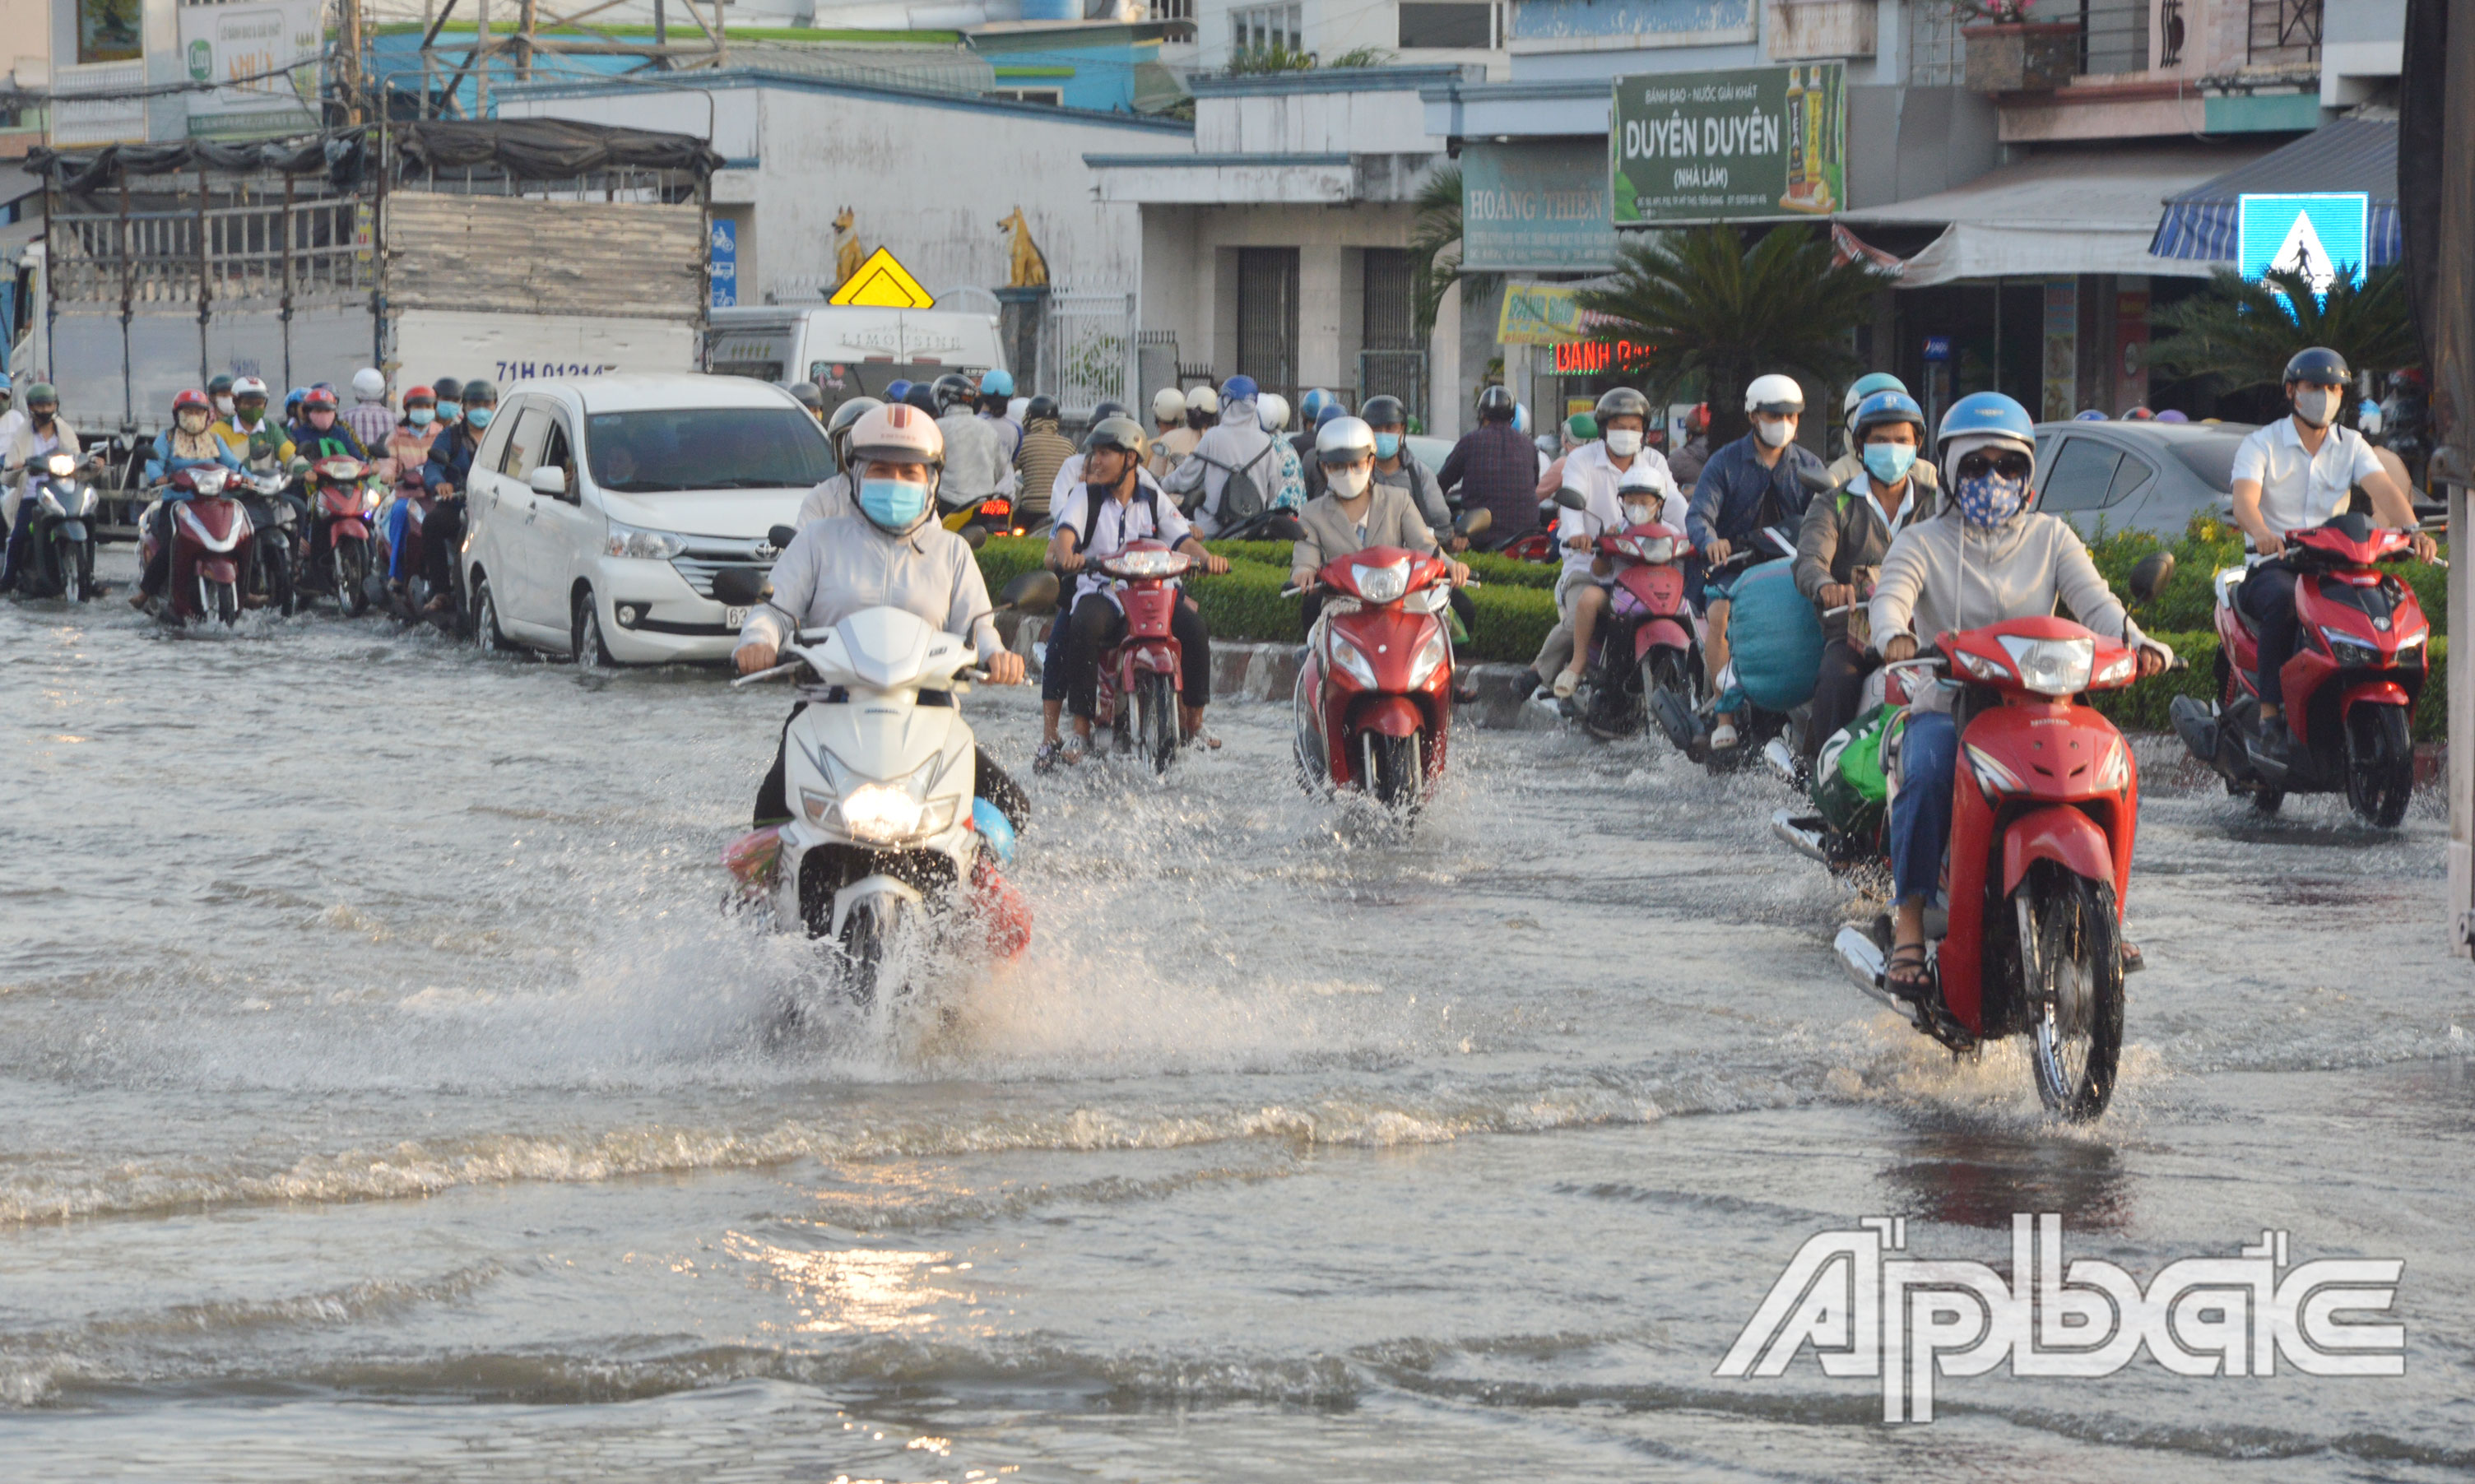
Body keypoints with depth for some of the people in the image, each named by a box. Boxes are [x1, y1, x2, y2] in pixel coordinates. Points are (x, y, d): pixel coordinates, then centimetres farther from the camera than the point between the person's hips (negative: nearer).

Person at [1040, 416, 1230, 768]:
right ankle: (1081, 731, -30)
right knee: (1084, 627, -35)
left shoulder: (1154, 502, 12)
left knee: (1194, 627, -23)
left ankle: (1193, 723, -6)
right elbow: (1065, 534, -10)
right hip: (1099, 590, -2)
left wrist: (1206, 557, -21)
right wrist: (1066, 555, -34)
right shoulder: (1085, 499, 7)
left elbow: (1185, 540, 2)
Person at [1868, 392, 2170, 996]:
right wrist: (1895, 636, -37)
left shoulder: (2050, 538, 15)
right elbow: (1892, 592, -12)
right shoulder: (1924, 542, 8)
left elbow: (2092, 598, -1)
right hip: (1945, 707, -2)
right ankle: (1908, 923, -28)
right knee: (1928, 772, -34)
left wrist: (2133, 641, -24)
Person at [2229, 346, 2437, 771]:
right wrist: (2261, 533, -42)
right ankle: (2270, 720, -38)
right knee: (2284, 602, -38)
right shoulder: (2261, 445, 1)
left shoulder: (2351, 446, 12)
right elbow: (2244, 499, -18)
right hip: (2271, 566, -3)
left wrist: (2412, 529, -29)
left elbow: (2384, 489, -7)